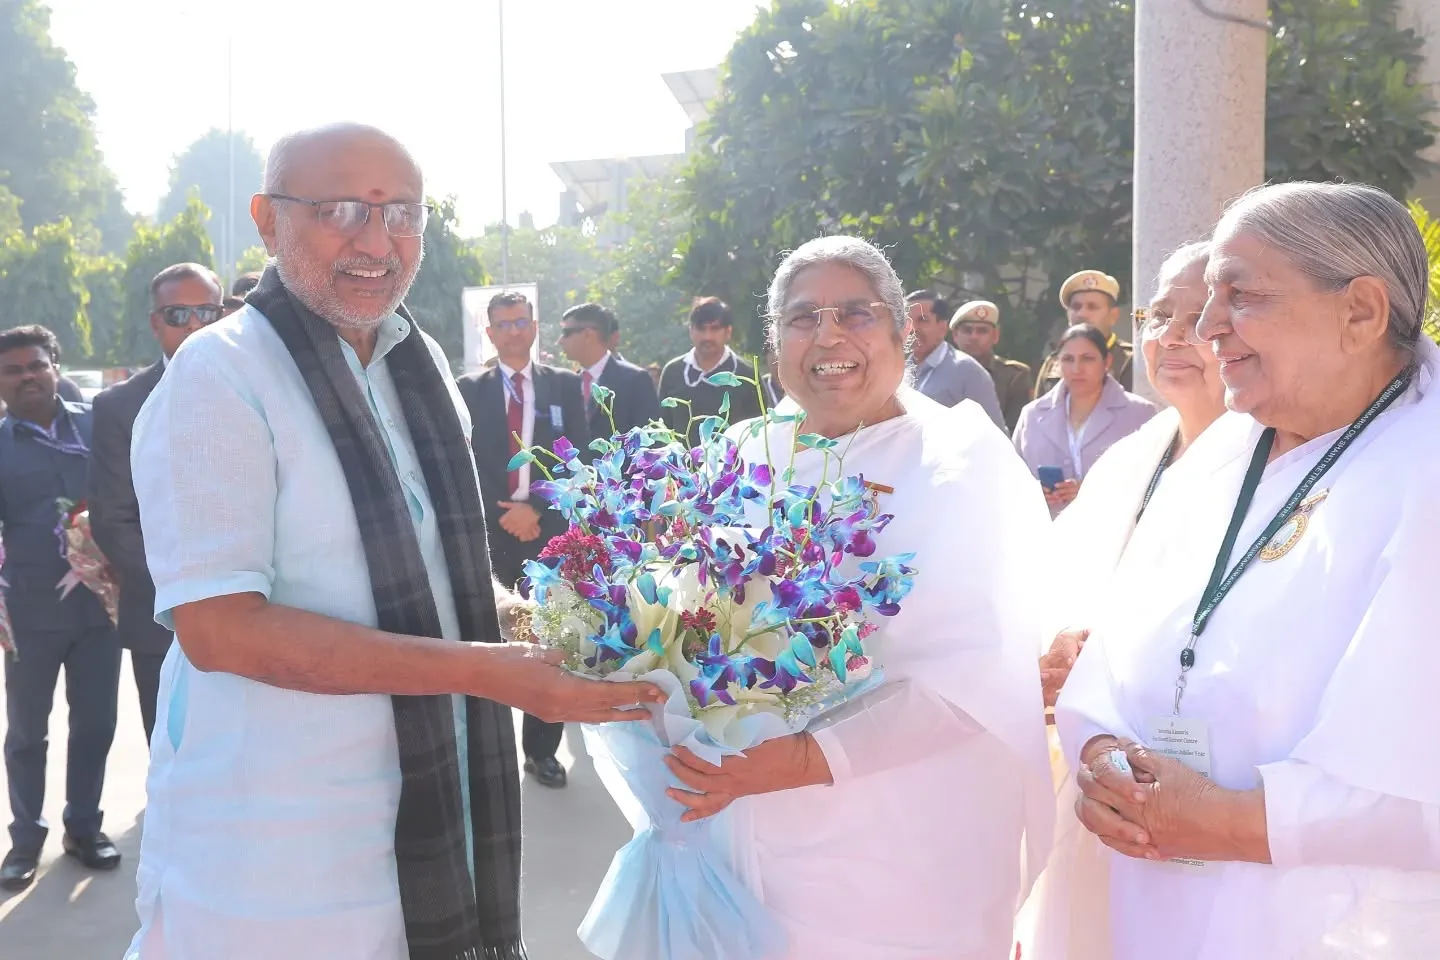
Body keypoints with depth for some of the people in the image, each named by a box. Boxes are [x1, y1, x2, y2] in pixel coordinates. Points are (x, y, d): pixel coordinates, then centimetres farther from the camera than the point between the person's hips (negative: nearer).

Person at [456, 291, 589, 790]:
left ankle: (542, 748, 12)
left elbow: (578, 460, 3)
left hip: (549, 529, 1)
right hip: (488, 530, 0)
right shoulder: (470, 389, 7)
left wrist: (536, 508, -8)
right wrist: (503, 513, -9)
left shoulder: (565, 386, 9)